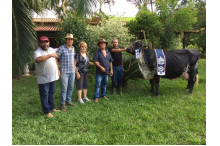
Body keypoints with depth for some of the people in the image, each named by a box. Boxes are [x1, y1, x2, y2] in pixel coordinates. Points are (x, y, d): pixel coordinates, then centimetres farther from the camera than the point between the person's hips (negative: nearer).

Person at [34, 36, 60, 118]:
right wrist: (50, 55, -37)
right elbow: (38, 59, -39)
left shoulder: (51, 49, 6)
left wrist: (57, 69, 18)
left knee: (51, 93, 19)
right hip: (43, 79, -7)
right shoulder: (38, 52, -17)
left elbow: (55, 59, 22)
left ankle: (51, 107, 35)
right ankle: (47, 111, 17)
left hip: (53, 77, 7)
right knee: (44, 95, 5)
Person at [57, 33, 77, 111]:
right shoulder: (61, 48, -9)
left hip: (72, 72, 6)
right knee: (64, 89, -3)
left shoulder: (73, 48, 9)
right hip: (64, 72, -6)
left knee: (71, 88, 13)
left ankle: (68, 101, 29)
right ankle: (63, 104, 10)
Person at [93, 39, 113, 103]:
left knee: (105, 84, 15)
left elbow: (110, 61, 17)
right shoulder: (97, 52, -5)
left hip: (106, 72, 6)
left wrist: (111, 70, 13)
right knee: (97, 85, -3)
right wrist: (100, 67, -24)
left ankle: (103, 95, 30)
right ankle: (96, 97, 5)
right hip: (99, 72, -5)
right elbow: (95, 61, -14)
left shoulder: (108, 52, 13)